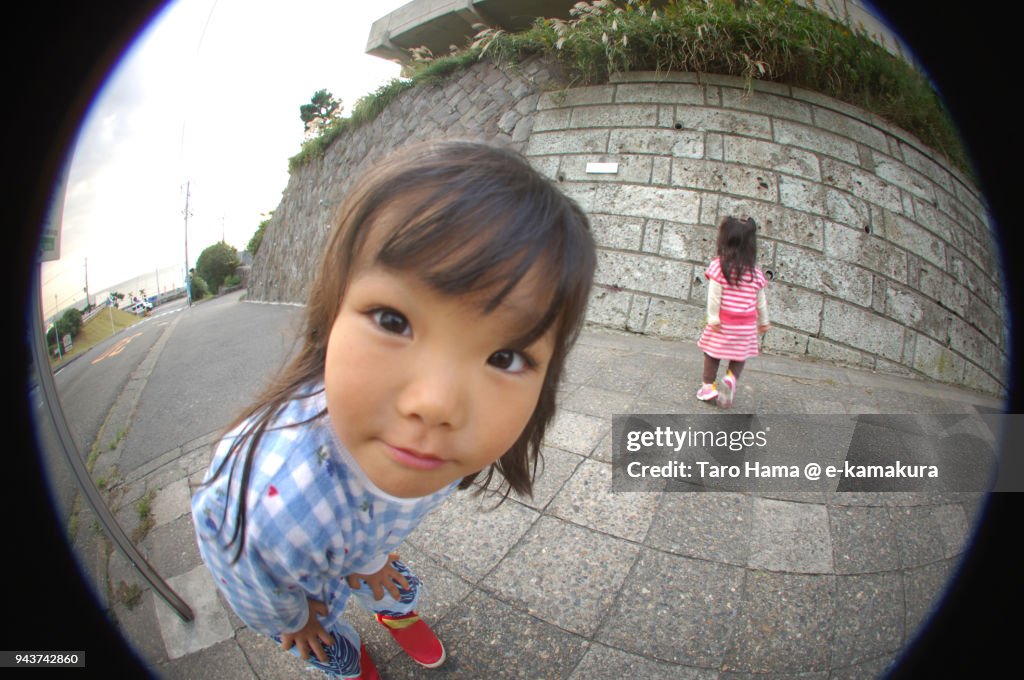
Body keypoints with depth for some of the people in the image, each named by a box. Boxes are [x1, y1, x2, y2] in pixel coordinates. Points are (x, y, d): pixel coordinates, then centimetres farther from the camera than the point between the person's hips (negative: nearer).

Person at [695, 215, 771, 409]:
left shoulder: (719, 266, -11)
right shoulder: (755, 271, 2)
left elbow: (714, 295, -14)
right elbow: (760, 300, 7)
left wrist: (713, 318, -10)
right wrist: (764, 321, 17)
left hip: (724, 321, -2)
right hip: (747, 324, 3)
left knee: (713, 352, 11)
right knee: (739, 355, 15)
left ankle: (709, 386, 17)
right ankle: (731, 379, -5)